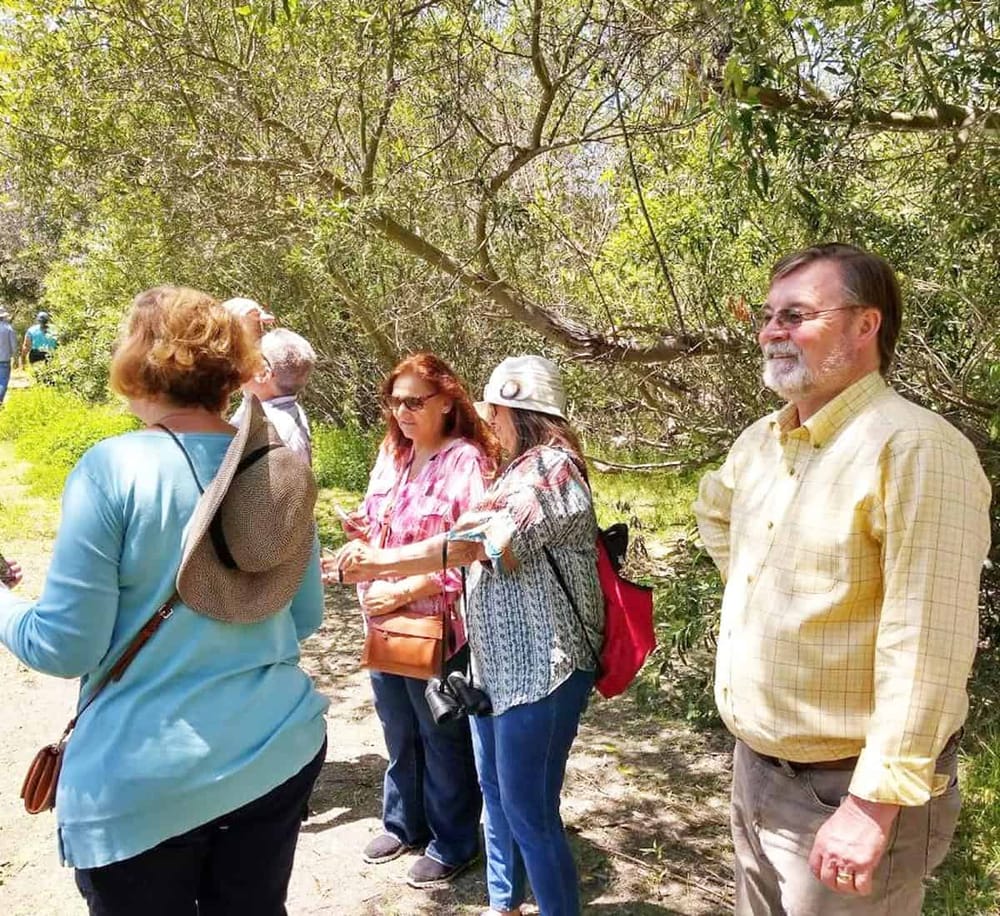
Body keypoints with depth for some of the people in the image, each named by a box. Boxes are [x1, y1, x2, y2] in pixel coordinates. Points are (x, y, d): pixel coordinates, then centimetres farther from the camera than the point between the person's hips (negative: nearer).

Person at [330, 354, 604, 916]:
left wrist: (379, 562, -17)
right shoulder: (526, 470, 17)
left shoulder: (551, 470, -17)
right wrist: (379, 564, 2)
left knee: (530, 811, -2)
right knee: (497, 793, 21)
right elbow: (472, 538, 13)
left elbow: (475, 543, -23)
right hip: (501, 662, 10)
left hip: (541, 666, -10)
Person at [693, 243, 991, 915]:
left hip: (846, 790, -8)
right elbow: (717, 507, 28)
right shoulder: (761, 440, 5)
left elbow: (927, 647, -25)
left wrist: (877, 801, -24)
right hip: (756, 769, 8)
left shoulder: (915, 449, -20)